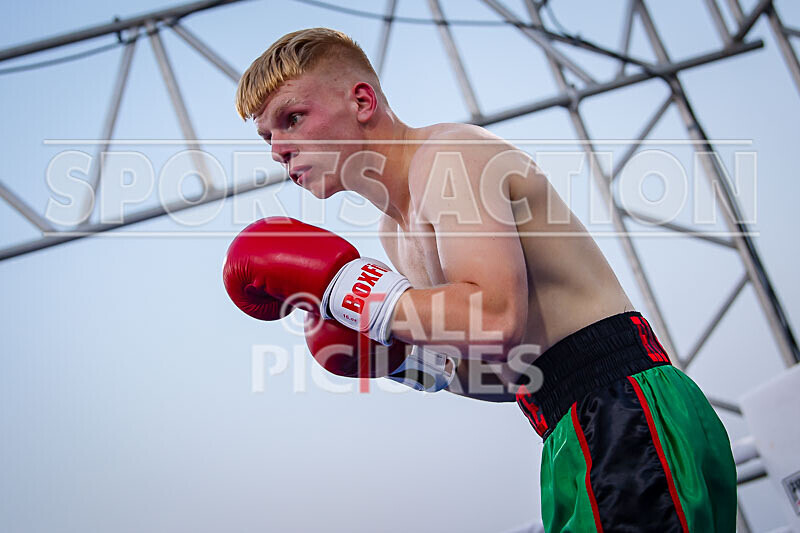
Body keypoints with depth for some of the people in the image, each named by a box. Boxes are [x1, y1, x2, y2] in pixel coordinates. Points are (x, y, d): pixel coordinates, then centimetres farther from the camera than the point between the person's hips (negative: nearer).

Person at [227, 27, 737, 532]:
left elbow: (498, 320, -25)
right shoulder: (396, 233, 19)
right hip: (578, 437, 10)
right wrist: (405, 360, 6)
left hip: (626, 417, -10)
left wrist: (334, 282, -16)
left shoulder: (449, 154, -9)